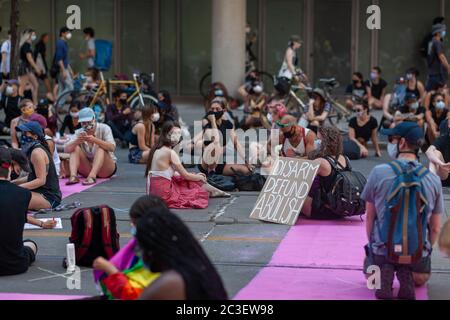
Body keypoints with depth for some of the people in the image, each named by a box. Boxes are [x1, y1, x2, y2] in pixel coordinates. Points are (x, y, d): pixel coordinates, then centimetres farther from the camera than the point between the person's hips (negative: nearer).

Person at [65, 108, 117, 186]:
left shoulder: (104, 128, -10)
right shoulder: (79, 133, -1)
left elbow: (112, 147, -26)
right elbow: (66, 150, -15)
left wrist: (95, 140, -40)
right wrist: (76, 141, -35)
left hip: (106, 169, -3)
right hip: (87, 170, 3)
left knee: (101, 148, -29)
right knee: (75, 148, -16)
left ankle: (92, 176, -49)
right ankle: (73, 176, -38)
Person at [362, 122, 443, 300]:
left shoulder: (378, 173, -11)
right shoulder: (433, 180, -5)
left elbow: (370, 217, 0)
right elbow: (435, 228, 4)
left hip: (382, 249, -1)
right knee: (421, 278, 35)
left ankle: (384, 273, -3)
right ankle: (408, 275, -1)